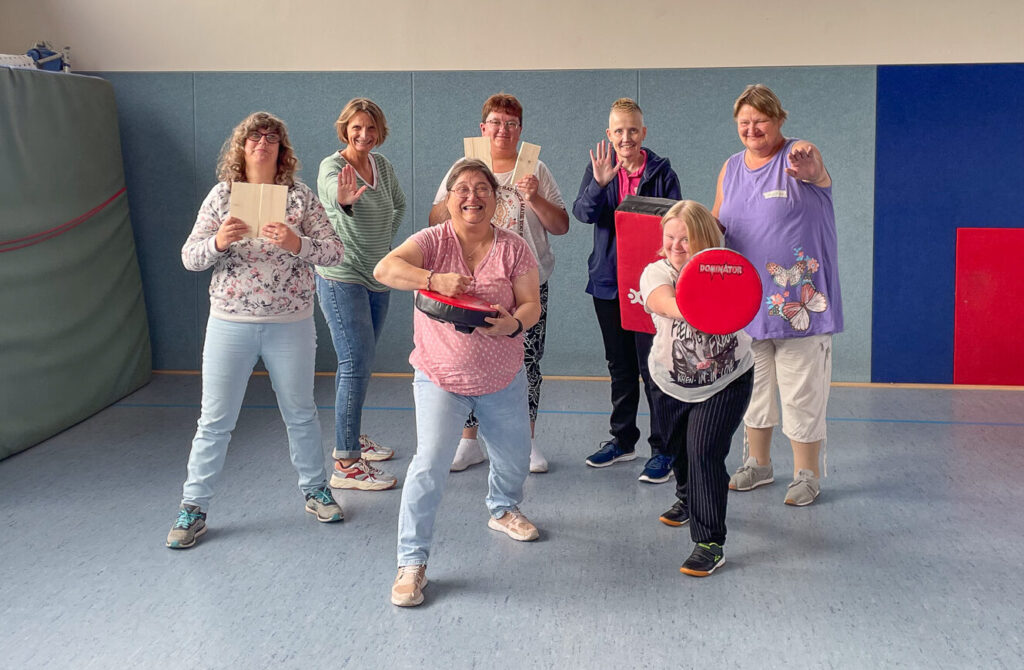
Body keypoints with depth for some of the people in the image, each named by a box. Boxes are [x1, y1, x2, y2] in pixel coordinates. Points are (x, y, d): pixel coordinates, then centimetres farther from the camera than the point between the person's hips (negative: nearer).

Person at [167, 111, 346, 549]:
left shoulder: (301, 197, 0)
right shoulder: (222, 195, 2)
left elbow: (335, 251, -6)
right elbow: (189, 257, 0)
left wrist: (296, 242, -24)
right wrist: (218, 241, -21)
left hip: (291, 324, 0)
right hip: (230, 323, 0)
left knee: (300, 413, 14)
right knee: (215, 419, 5)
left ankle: (315, 490, 33)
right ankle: (193, 507, 17)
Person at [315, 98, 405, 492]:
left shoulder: (381, 164, 7)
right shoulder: (332, 166, -14)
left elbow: (398, 205, 25)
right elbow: (332, 193, -39)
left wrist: (386, 240, 12)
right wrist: (344, 198, -62)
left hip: (377, 277, 7)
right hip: (342, 278, -7)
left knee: (359, 363, 17)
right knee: (356, 365, -13)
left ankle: (350, 438, 32)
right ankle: (345, 465, -10)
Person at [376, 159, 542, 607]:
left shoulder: (513, 248, -2)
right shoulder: (432, 241, -9)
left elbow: (532, 305, -7)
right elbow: (385, 270, -24)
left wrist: (514, 324, -31)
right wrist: (435, 279, -40)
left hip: (503, 379, 3)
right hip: (440, 376, -3)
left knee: (514, 458, 19)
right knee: (430, 464, -16)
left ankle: (503, 510, 53)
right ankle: (411, 561, -4)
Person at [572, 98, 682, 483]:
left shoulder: (661, 172, -2)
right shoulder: (599, 168, 5)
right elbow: (582, 213, -11)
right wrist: (599, 183, -29)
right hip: (608, 282, 4)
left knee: (653, 366, -5)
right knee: (619, 366, 15)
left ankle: (663, 449, 4)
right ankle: (623, 440, 28)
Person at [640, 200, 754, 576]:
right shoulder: (656, 272, -18)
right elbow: (664, 302, -40)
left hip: (726, 380, -3)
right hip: (672, 381, 3)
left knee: (704, 451, -14)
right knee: (678, 448, 21)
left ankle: (709, 544, -7)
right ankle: (689, 498, 54)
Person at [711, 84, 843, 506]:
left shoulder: (798, 157, -8)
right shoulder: (731, 168, 9)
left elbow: (815, 172, -33)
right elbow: (716, 222, 16)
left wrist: (807, 164, -57)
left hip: (799, 300, -6)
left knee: (801, 391, 1)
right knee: (752, 387, 16)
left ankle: (806, 475, 15)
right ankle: (757, 464, 32)